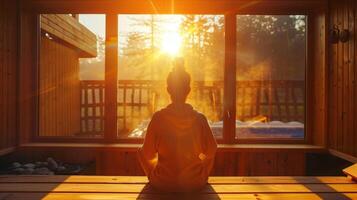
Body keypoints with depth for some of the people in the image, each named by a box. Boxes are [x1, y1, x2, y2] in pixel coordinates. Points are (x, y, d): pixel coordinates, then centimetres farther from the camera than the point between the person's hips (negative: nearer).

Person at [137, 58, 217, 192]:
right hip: (195, 184, 1)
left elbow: (148, 154, -7)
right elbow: (211, 151, 0)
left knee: (141, 152, 26)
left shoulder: (158, 117, -15)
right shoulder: (199, 118, -12)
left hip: (162, 184, -1)